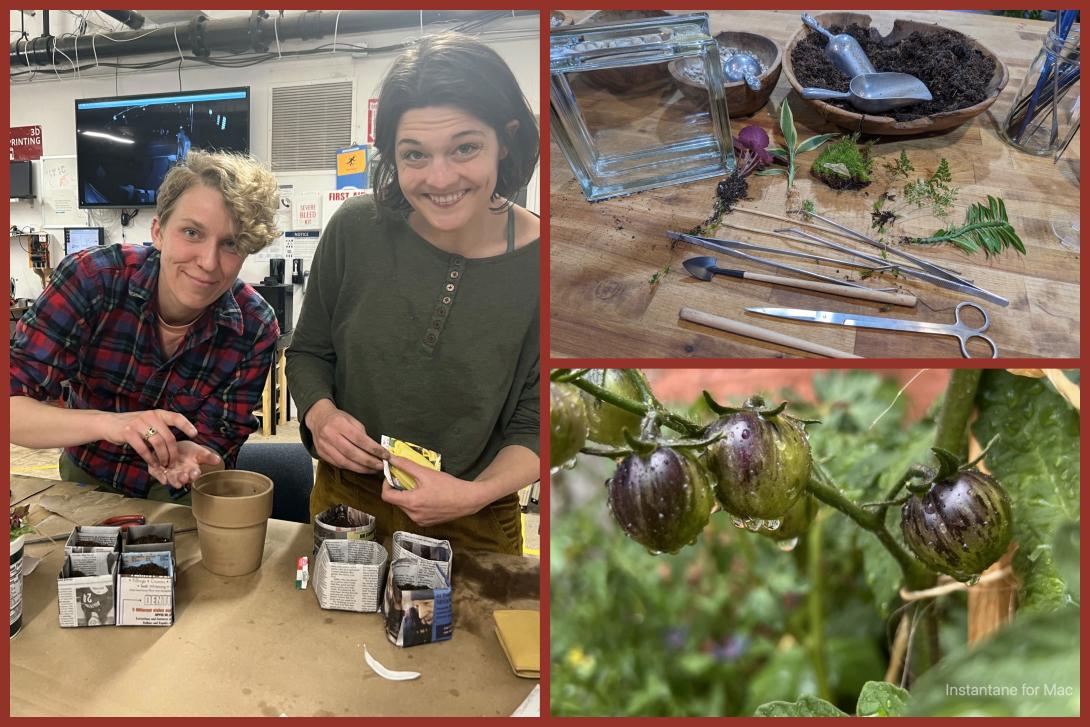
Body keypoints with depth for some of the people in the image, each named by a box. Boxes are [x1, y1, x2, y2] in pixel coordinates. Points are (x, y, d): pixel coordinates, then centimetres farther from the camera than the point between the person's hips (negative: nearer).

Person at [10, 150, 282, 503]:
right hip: (86, 484, 0)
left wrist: (190, 457, -33)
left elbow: (220, 442, -11)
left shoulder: (256, 329, -17)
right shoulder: (89, 279, -19)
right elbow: (11, 407, -19)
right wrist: (107, 423, -36)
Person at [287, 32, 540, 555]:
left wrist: (477, 493, -26)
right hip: (345, 503, 3)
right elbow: (308, 353, 2)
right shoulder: (356, 229, -14)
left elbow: (533, 424, -10)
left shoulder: (535, 261, -19)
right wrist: (319, 413, -17)